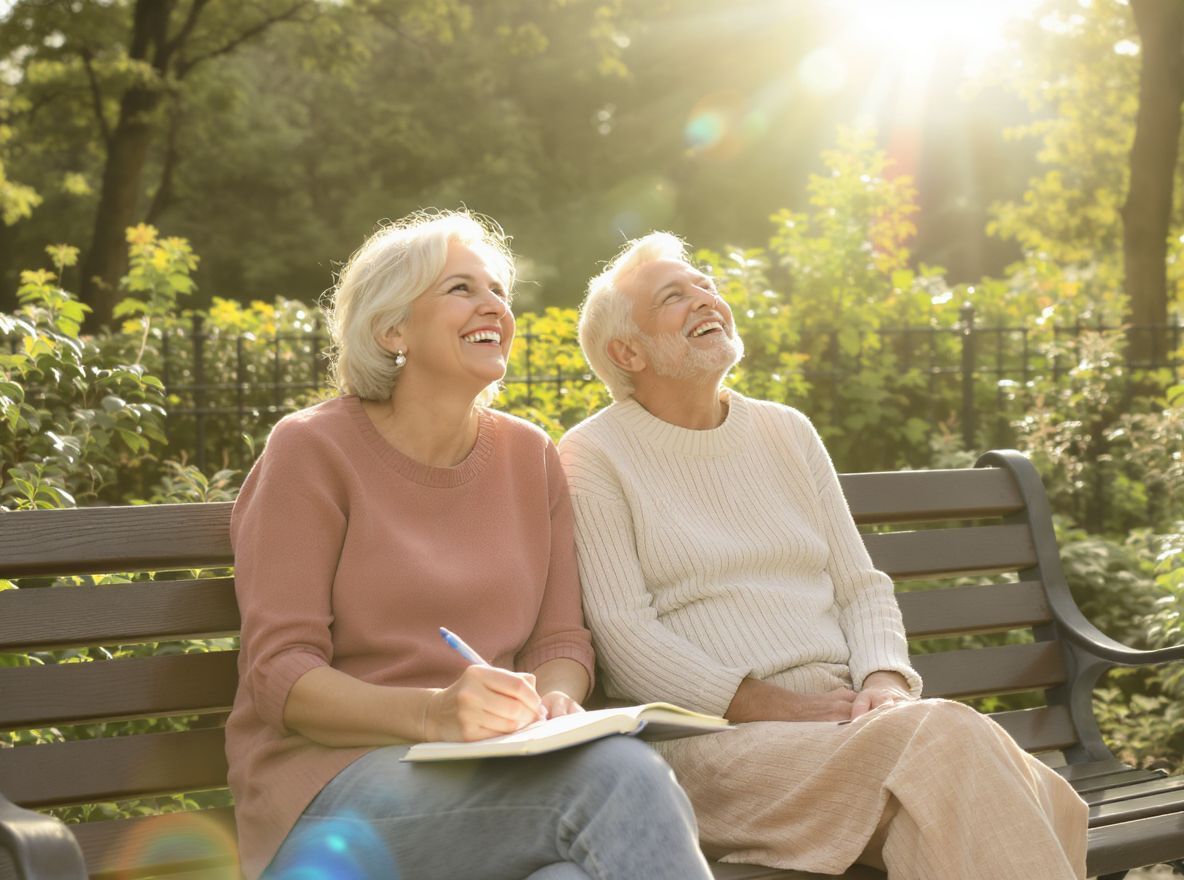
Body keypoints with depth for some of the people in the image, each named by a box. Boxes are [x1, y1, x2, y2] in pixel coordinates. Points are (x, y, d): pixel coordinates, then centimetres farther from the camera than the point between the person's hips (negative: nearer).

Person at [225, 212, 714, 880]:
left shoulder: (530, 457, 14)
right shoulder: (311, 451, -1)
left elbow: (561, 640, 12)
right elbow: (279, 673, -8)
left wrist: (553, 702, -13)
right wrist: (433, 713, -26)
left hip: (496, 776, 4)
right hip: (336, 781, -4)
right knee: (620, 771, -30)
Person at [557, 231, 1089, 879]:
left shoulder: (788, 431, 20)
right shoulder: (592, 455, 2)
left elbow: (861, 586, 16)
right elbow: (623, 636, -8)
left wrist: (887, 683, -6)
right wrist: (781, 709, -15)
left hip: (843, 710, 5)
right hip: (710, 733, -5)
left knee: (1044, 798, -25)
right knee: (944, 742, -32)